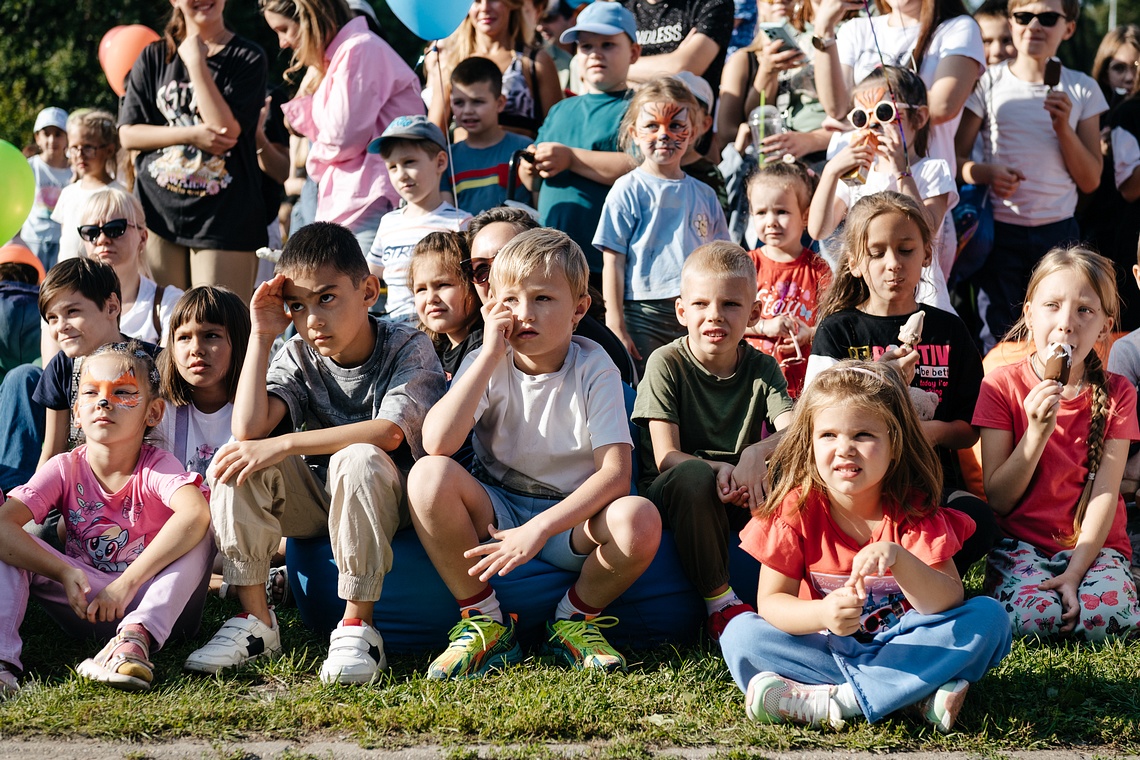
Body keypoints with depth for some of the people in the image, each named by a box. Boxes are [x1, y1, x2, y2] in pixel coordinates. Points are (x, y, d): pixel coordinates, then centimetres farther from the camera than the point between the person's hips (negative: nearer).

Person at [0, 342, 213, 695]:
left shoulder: (157, 467, -13)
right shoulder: (65, 469, -5)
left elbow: (195, 514, -36)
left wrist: (126, 584, -39)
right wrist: (65, 573, -31)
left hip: (159, 602, -2)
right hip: (85, 602, 2)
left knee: (200, 528, -27)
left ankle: (135, 637, -41)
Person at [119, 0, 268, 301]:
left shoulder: (248, 58, 2)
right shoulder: (154, 57, 11)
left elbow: (227, 130, -11)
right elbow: (128, 134, 6)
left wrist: (196, 63, -8)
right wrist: (192, 134, -8)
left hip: (223, 217, -3)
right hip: (158, 209, 3)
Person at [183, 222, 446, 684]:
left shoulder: (408, 350, -11)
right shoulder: (300, 357, 0)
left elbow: (390, 432, -29)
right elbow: (249, 428, -16)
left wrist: (284, 445, -32)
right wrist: (261, 335, -13)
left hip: (383, 503, -4)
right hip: (316, 504, 4)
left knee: (357, 459, -37)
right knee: (238, 461, -21)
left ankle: (357, 626, -29)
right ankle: (254, 620, -16)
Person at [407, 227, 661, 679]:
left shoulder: (594, 370, -9)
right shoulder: (485, 365, -5)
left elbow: (615, 473, -19)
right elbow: (437, 442, -24)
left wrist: (539, 529, -30)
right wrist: (490, 356, -23)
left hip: (572, 519, -1)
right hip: (494, 516, 1)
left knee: (640, 522, -33)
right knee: (429, 476, -28)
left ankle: (575, 619, -1)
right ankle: (485, 622, -10)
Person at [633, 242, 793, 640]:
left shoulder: (762, 368, 2)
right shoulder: (667, 363, -7)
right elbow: (666, 457, -15)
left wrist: (758, 452, -38)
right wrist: (716, 470, -36)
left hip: (738, 499, 3)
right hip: (668, 496, -3)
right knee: (693, 475, -37)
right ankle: (718, 601, -24)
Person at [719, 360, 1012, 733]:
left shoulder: (915, 509, -8)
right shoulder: (797, 508, -8)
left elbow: (949, 602, -18)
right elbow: (770, 602, -11)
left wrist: (898, 559, -37)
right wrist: (823, 614, -33)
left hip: (904, 641, 0)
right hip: (826, 647, 0)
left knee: (988, 616, -24)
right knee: (739, 633, -25)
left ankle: (827, 701, -31)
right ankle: (918, 696, -29)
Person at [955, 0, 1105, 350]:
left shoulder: (1082, 90, 5)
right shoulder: (989, 84, 2)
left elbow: (1091, 181, 4)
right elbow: (956, 157, 1)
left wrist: (1063, 127, -10)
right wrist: (986, 173, -20)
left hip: (1058, 231, 1)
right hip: (1000, 230, -1)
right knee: (995, 343, -1)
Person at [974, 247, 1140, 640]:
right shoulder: (1002, 386, -3)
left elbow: (1105, 494, -7)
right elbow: (998, 500, -5)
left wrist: (1075, 571, -22)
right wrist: (1037, 433, -21)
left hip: (1092, 545, 1)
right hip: (1020, 541, -1)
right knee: (1030, 614, -33)